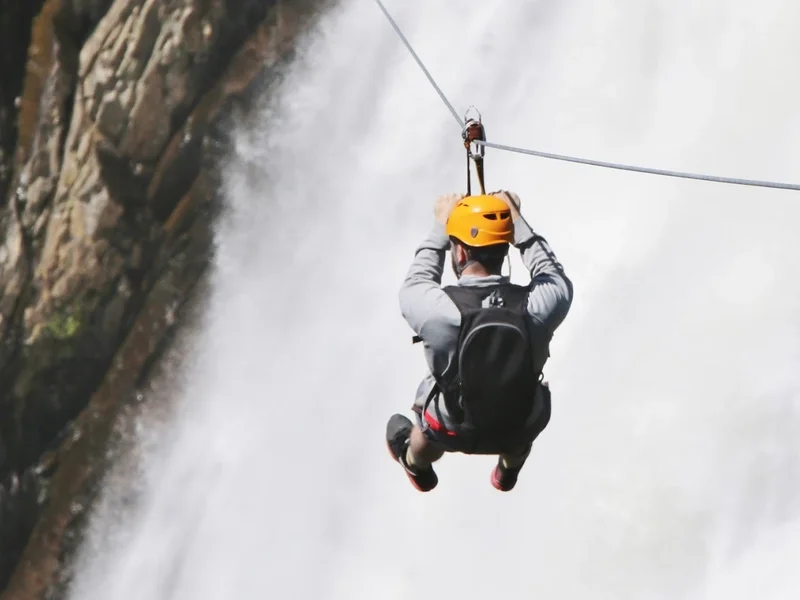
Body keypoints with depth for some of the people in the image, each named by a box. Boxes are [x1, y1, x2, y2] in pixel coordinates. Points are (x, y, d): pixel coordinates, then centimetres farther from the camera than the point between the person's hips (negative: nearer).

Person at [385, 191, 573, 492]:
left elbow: (414, 287, -5)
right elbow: (554, 276, -2)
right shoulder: (541, 304, -28)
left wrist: (441, 226, 4)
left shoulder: (437, 308, -31)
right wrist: (516, 219, 4)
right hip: (524, 428, 1)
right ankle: (509, 470, 63)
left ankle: (417, 465, 66)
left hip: (454, 430, -1)